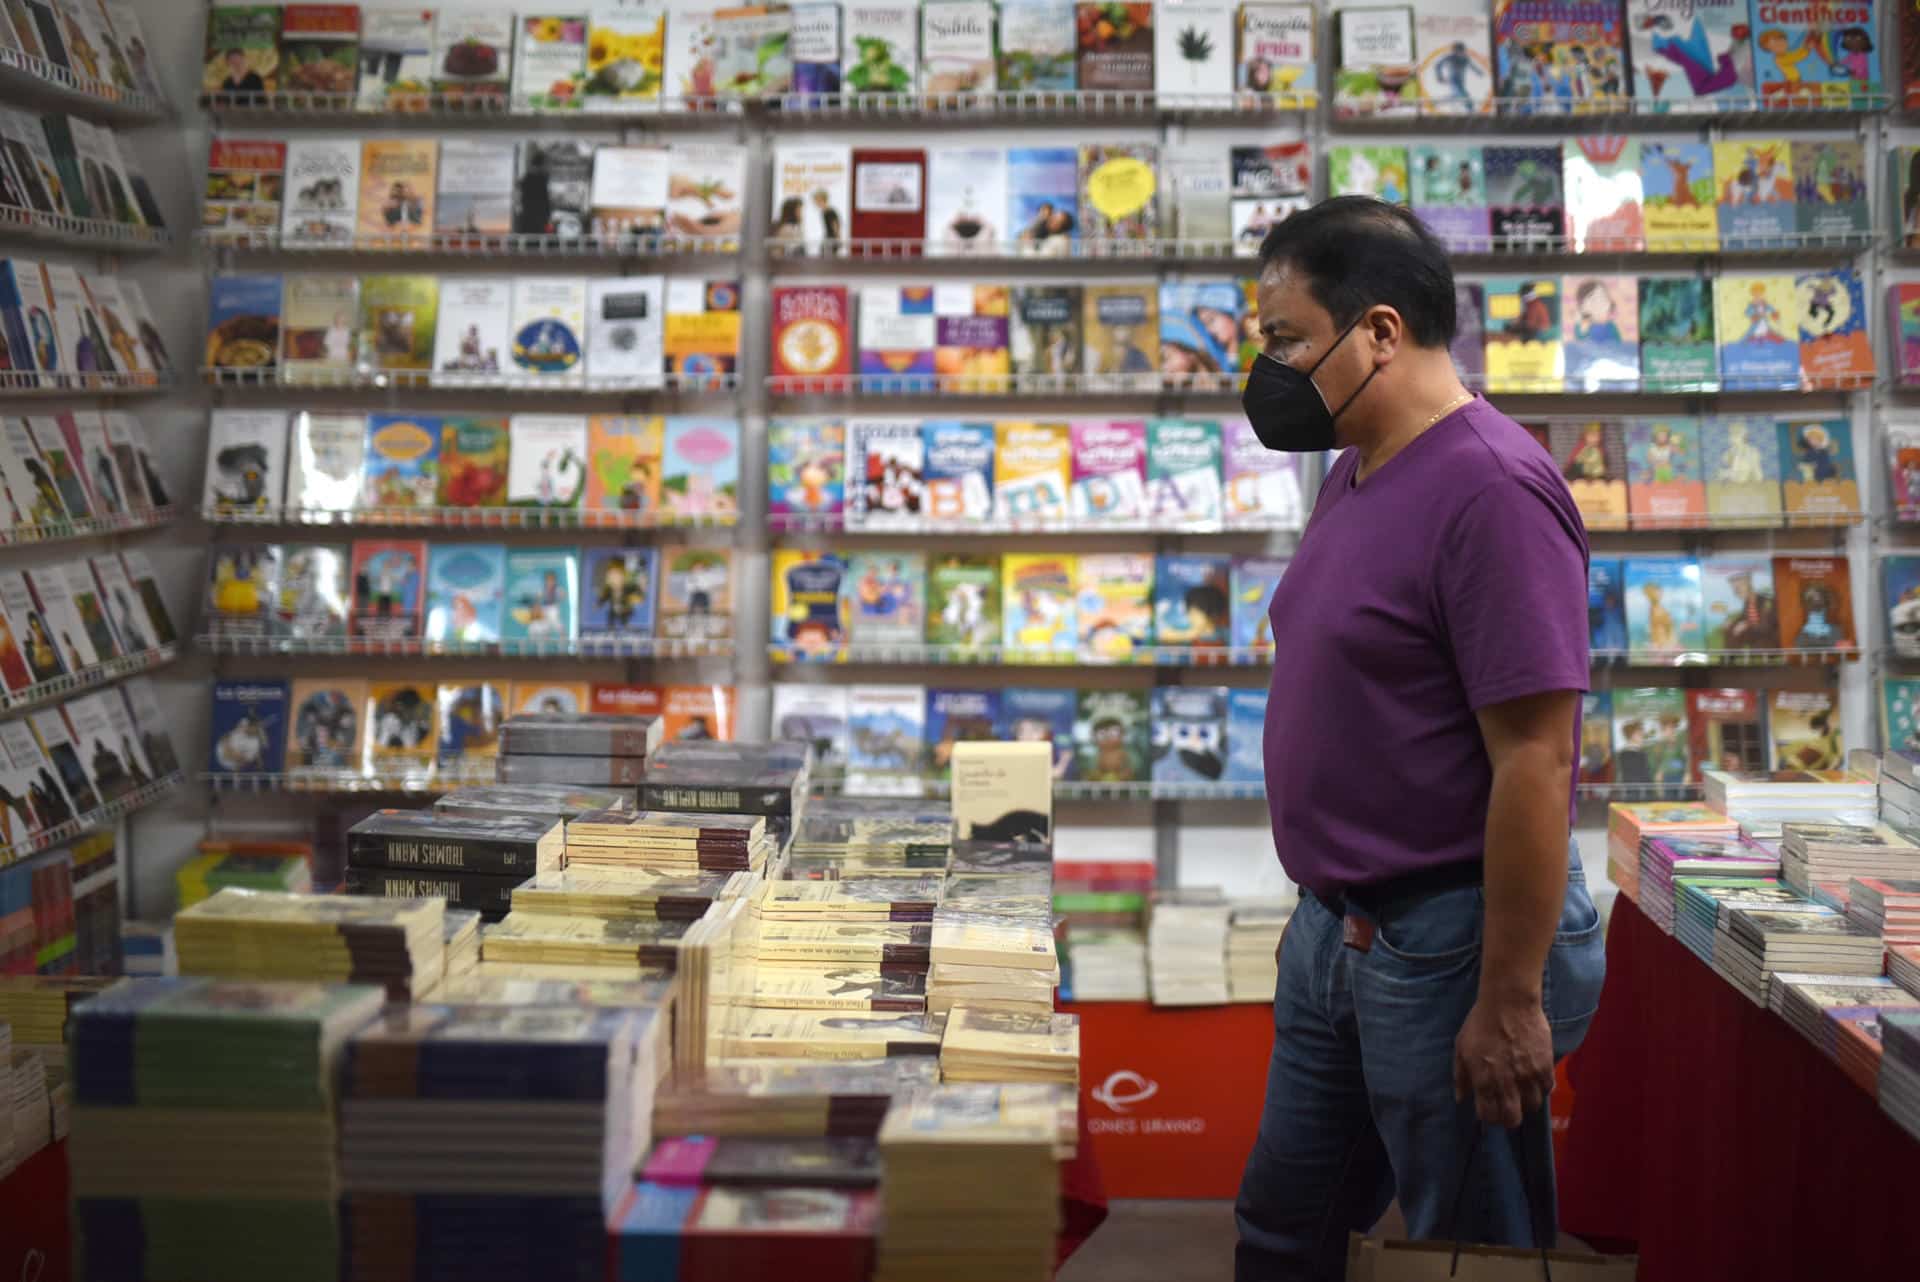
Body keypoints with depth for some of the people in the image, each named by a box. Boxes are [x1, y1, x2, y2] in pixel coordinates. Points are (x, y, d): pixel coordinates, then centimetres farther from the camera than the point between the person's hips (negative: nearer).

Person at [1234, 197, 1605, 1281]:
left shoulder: (1491, 489, -20)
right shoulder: (1358, 471, 9)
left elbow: (1535, 758, -22)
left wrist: (1512, 1001, -21)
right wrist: (1333, 911, 17)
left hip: (1447, 942, -9)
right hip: (1336, 926, 9)